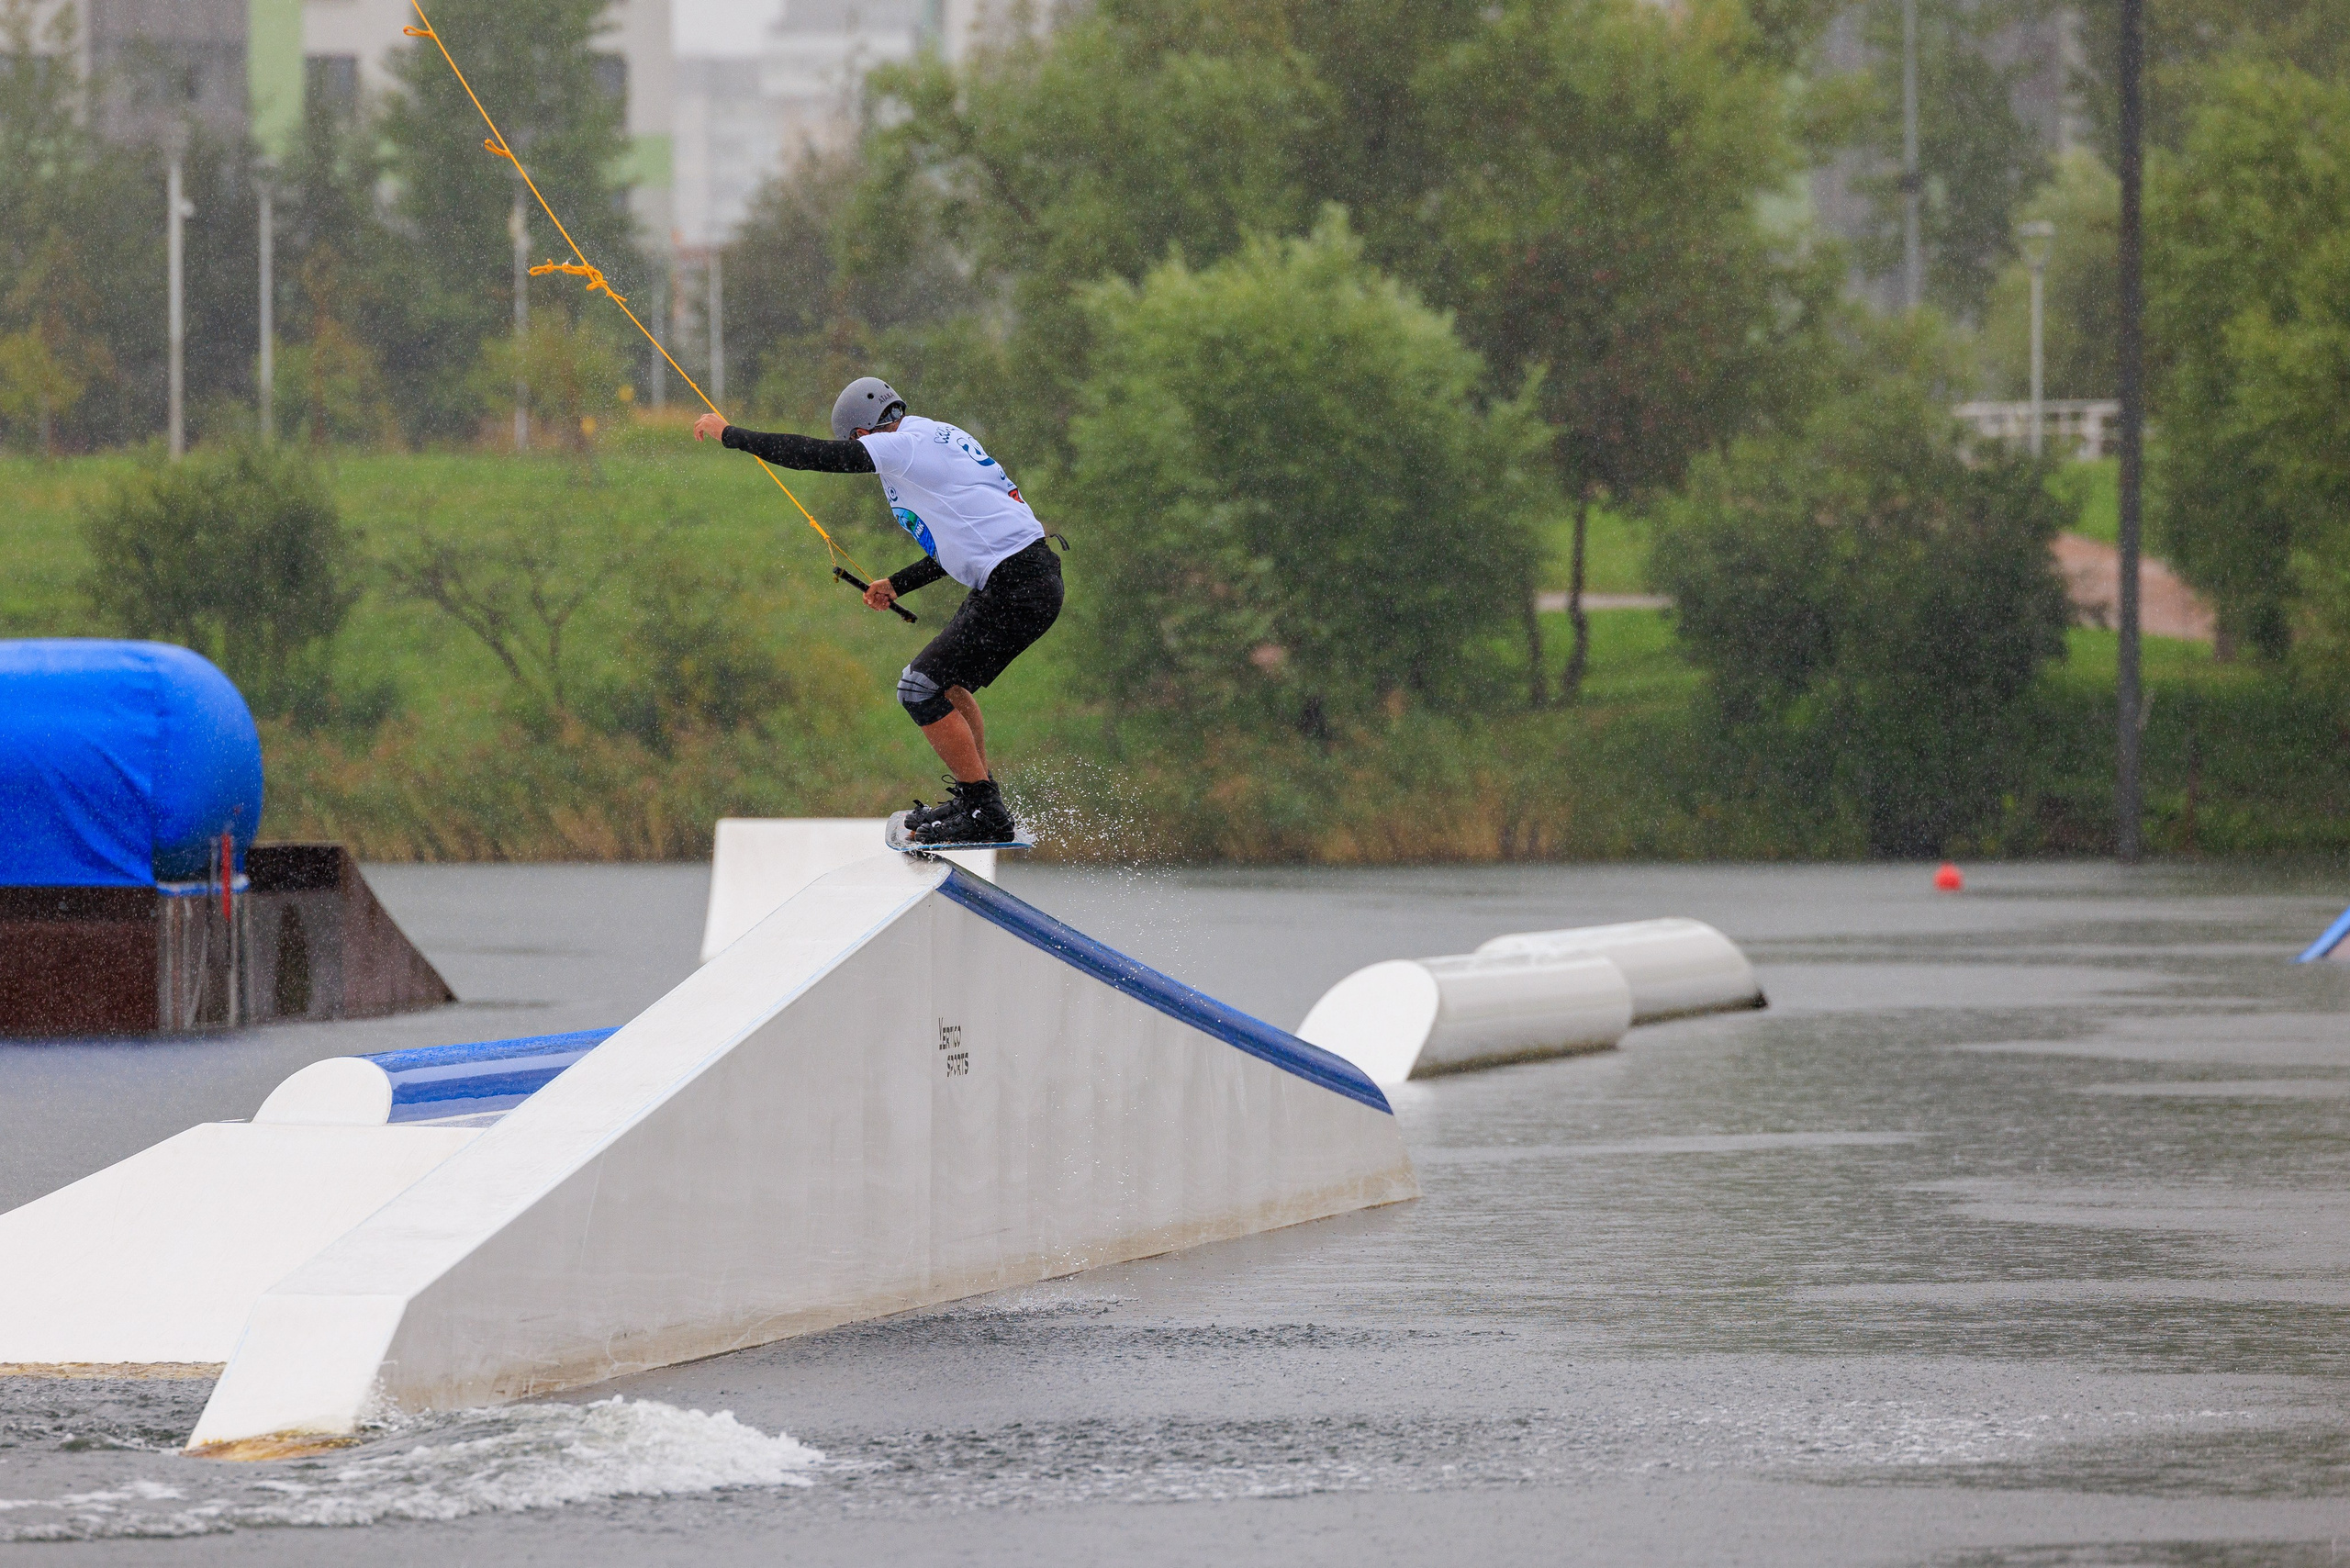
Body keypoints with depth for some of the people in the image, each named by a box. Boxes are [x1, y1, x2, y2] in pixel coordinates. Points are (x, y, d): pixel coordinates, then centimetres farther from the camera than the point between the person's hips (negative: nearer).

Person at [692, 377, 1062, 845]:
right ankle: (973, 798, 28)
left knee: (921, 689, -8)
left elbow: (812, 455, -9)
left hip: (1017, 590, -10)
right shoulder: (940, 439, 20)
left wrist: (728, 433, 2)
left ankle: (985, 815, -5)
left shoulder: (904, 445, -10)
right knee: (944, 681, 23)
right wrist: (898, 584, 34)